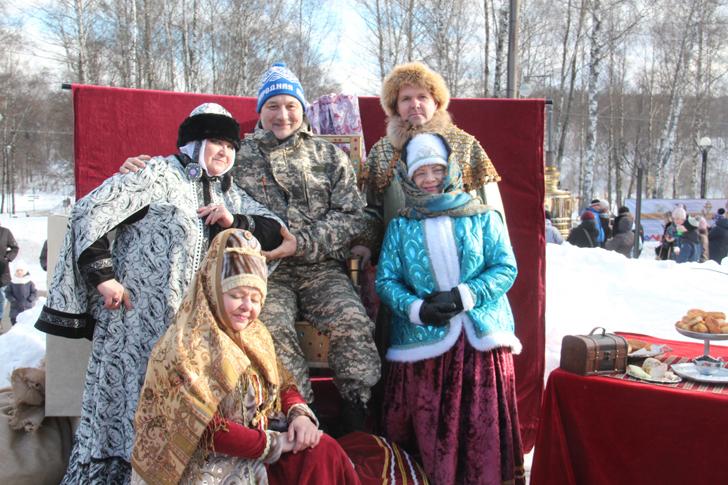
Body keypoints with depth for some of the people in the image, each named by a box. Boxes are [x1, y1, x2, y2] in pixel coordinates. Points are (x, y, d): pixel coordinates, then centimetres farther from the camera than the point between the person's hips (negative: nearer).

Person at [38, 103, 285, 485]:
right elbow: (89, 212, -4)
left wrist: (235, 220, -3)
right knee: (125, 394, -5)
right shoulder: (161, 174, 2)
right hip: (137, 318, -5)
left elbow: (276, 231, 14)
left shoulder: (229, 195, 20)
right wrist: (103, 275, -11)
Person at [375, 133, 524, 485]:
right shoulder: (400, 227, 10)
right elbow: (385, 280, 6)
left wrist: (463, 296, -12)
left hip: (481, 337, 0)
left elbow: (505, 268, 2)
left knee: (483, 426, 0)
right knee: (427, 429, 1)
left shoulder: (482, 218, 7)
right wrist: (416, 308, -12)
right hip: (422, 339, 1)